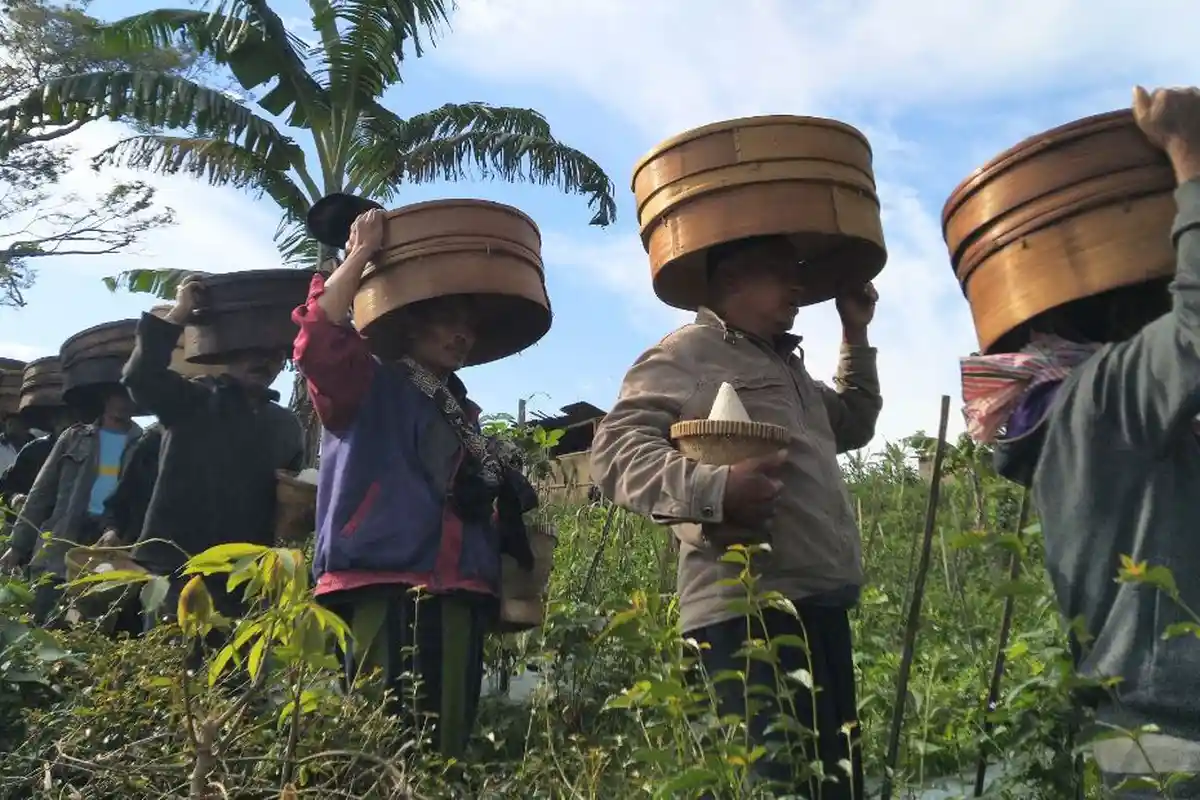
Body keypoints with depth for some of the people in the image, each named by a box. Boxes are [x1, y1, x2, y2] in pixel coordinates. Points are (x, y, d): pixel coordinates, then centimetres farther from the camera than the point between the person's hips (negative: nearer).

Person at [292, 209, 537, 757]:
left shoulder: (463, 414, 25)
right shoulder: (371, 386, 5)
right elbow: (319, 340, -15)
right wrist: (362, 254, -12)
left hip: (458, 595, 7)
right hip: (380, 586, -7)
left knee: (447, 739, 8)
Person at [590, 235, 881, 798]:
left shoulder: (787, 366, 26)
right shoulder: (684, 354, -3)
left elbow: (853, 426, 38)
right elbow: (614, 449, -15)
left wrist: (856, 336, 30)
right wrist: (711, 488, -30)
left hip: (818, 601, 9)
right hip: (749, 606, -9)